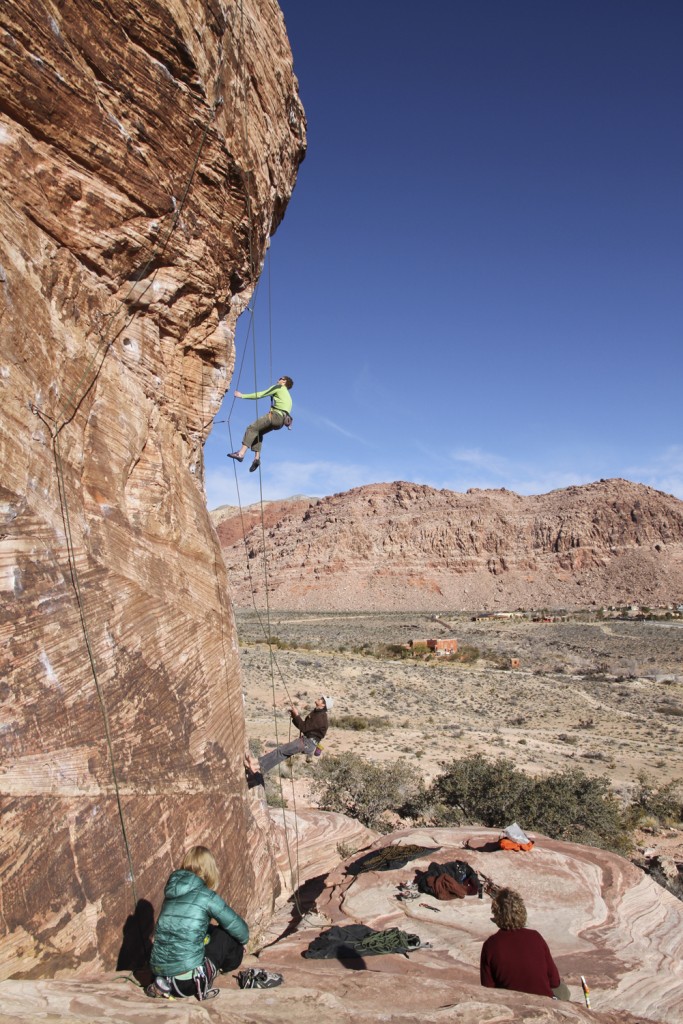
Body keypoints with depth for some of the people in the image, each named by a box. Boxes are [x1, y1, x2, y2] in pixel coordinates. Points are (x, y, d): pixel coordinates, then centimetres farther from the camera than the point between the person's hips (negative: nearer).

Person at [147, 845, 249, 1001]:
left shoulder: (171, 893, 9)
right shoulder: (206, 896, -8)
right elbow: (240, 931, 1)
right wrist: (241, 942, 23)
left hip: (160, 973, 7)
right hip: (188, 982, -7)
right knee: (225, 936, 12)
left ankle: (166, 985, 13)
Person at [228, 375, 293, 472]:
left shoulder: (279, 387, 8)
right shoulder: (287, 395, 33)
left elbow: (260, 394, 2)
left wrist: (243, 396, 6)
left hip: (276, 415, -8)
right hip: (282, 420, 8)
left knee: (252, 428, -11)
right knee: (258, 432, 19)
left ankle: (241, 453, -24)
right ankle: (257, 458, 5)